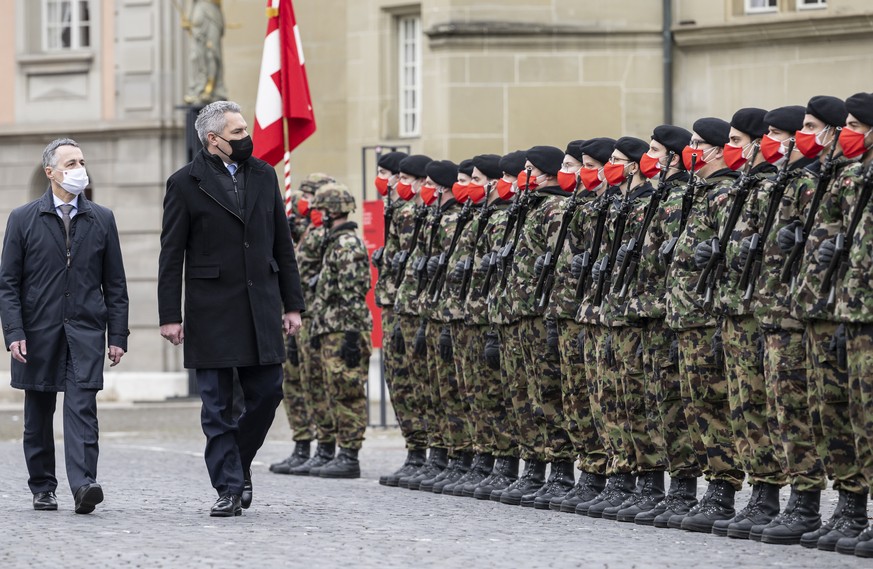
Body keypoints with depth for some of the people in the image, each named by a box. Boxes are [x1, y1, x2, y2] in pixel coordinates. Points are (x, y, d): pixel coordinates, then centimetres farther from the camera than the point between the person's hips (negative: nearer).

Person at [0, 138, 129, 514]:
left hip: (85, 329, 0)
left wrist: (117, 335, 3)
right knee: (38, 413, 8)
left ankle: (83, 484, -23)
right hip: (38, 329, 0)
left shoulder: (102, 220, 9)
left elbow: (114, 284, 10)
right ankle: (42, 487, 19)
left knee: (82, 407, -13)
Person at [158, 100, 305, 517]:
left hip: (261, 307, 4)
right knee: (217, 404, 0)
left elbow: (282, 245, 14)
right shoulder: (186, 184, -3)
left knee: (267, 393, 3)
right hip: (212, 311, -4)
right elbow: (171, 255, -3)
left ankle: (237, 461, 26)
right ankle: (230, 488, 4)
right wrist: (170, 316, -8)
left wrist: (292, 305, 9)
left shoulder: (263, 176, 10)